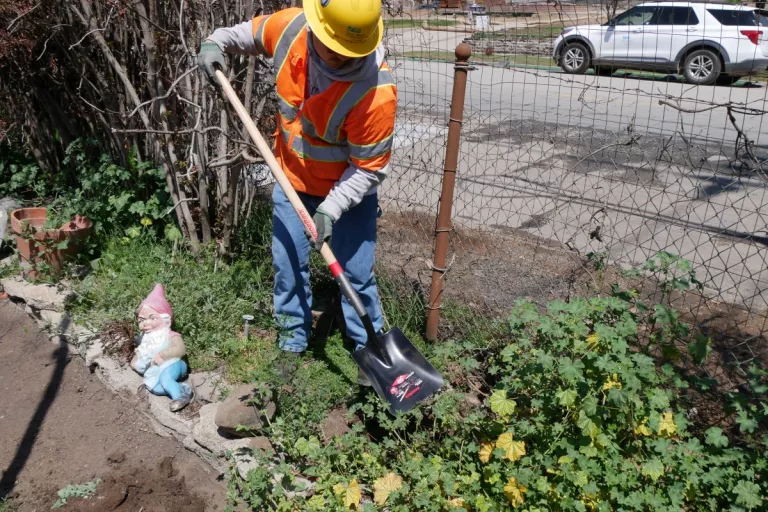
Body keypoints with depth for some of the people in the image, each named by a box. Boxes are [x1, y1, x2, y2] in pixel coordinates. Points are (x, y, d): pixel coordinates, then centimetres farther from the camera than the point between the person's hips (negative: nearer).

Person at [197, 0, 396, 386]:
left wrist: (332, 209, -29)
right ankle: (293, 339, 35)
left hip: (348, 190, -4)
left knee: (356, 273, 6)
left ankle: (369, 348, 28)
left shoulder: (376, 91, -34)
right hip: (292, 179, 5)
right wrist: (217, 42, -12)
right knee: (287, 264, 13)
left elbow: (369, 168, -25)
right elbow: (252, 33, 5)